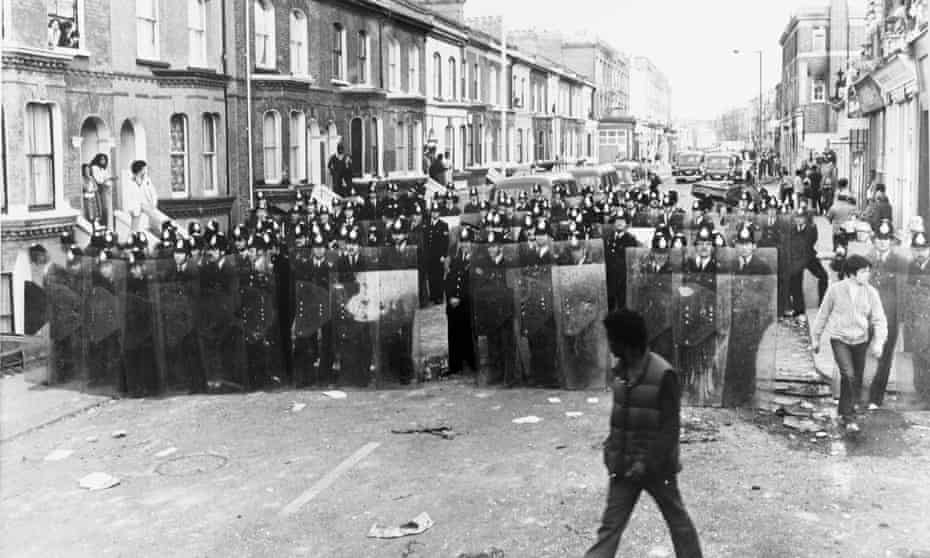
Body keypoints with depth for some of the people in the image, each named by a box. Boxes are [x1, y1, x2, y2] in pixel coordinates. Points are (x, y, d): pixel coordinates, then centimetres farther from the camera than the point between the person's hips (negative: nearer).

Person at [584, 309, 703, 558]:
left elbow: (670, 427, -18)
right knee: (610, 524, 3)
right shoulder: (620, 369, 1)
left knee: (678, 521, 14)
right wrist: (612, 445, 6)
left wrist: (648, 463, -21)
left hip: (657, 466, -5)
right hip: (624, 465, 5)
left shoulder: (663, 375, -20)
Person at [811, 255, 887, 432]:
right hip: (839, 339, -3)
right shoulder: (835, 289, -7)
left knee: (856, 381, 8)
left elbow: (879, 319, -4)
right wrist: (816, 338, 11)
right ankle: (850, 418, -12)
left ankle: (844, 413, 30)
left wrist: (879, 342, -17)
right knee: (848, 375, -20)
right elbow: (823, 314, 4)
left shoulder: (871, 293, -4)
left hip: (860, 341, 3)